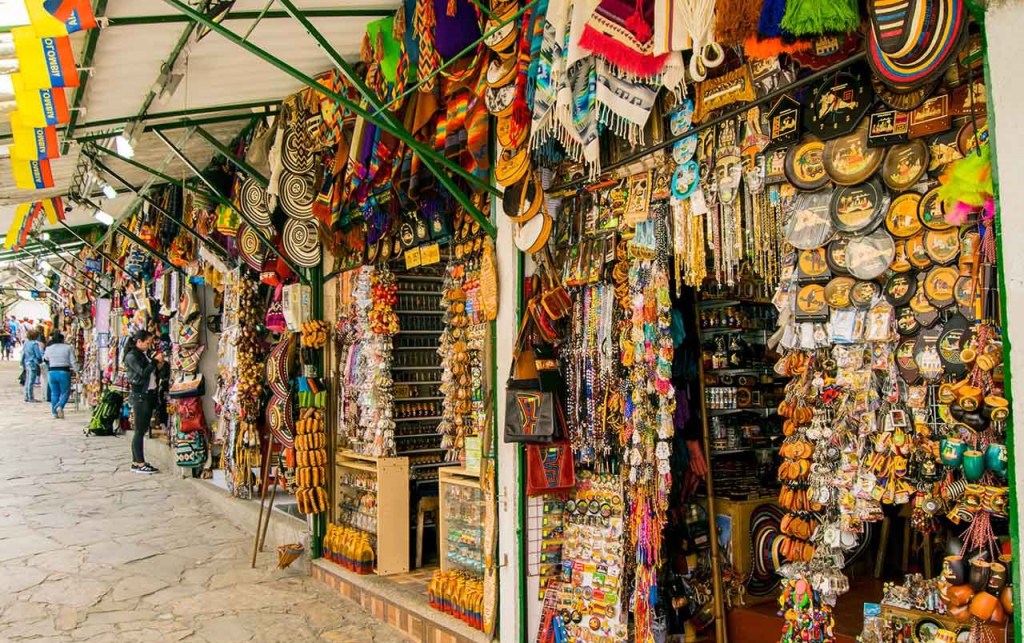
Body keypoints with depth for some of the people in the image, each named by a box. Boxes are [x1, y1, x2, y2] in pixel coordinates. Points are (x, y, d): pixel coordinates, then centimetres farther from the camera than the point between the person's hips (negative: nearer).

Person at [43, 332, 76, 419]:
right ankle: (59, 407, -19)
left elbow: (44, 359, 25)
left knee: (54, 393, 14)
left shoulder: (48, 349, 6)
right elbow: (73, 362, -7)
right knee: (65, 392, 5)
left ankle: (55, 412, 17)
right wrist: (76, 372, -2)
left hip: (52, 372, 3)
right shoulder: (68, 348, -4)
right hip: (64, 372, -3)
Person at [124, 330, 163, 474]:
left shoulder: (145, 354, 15)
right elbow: (143, 373, -19)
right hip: (140, 395, -8)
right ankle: (140, 464, -1)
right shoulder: (131, 356, -9)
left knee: (143, 429, 10)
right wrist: (155, 361, -11)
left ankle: (136, 461, 16)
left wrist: (158, 365, 1)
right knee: (140, 430, -4)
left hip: (149, 394, 8)